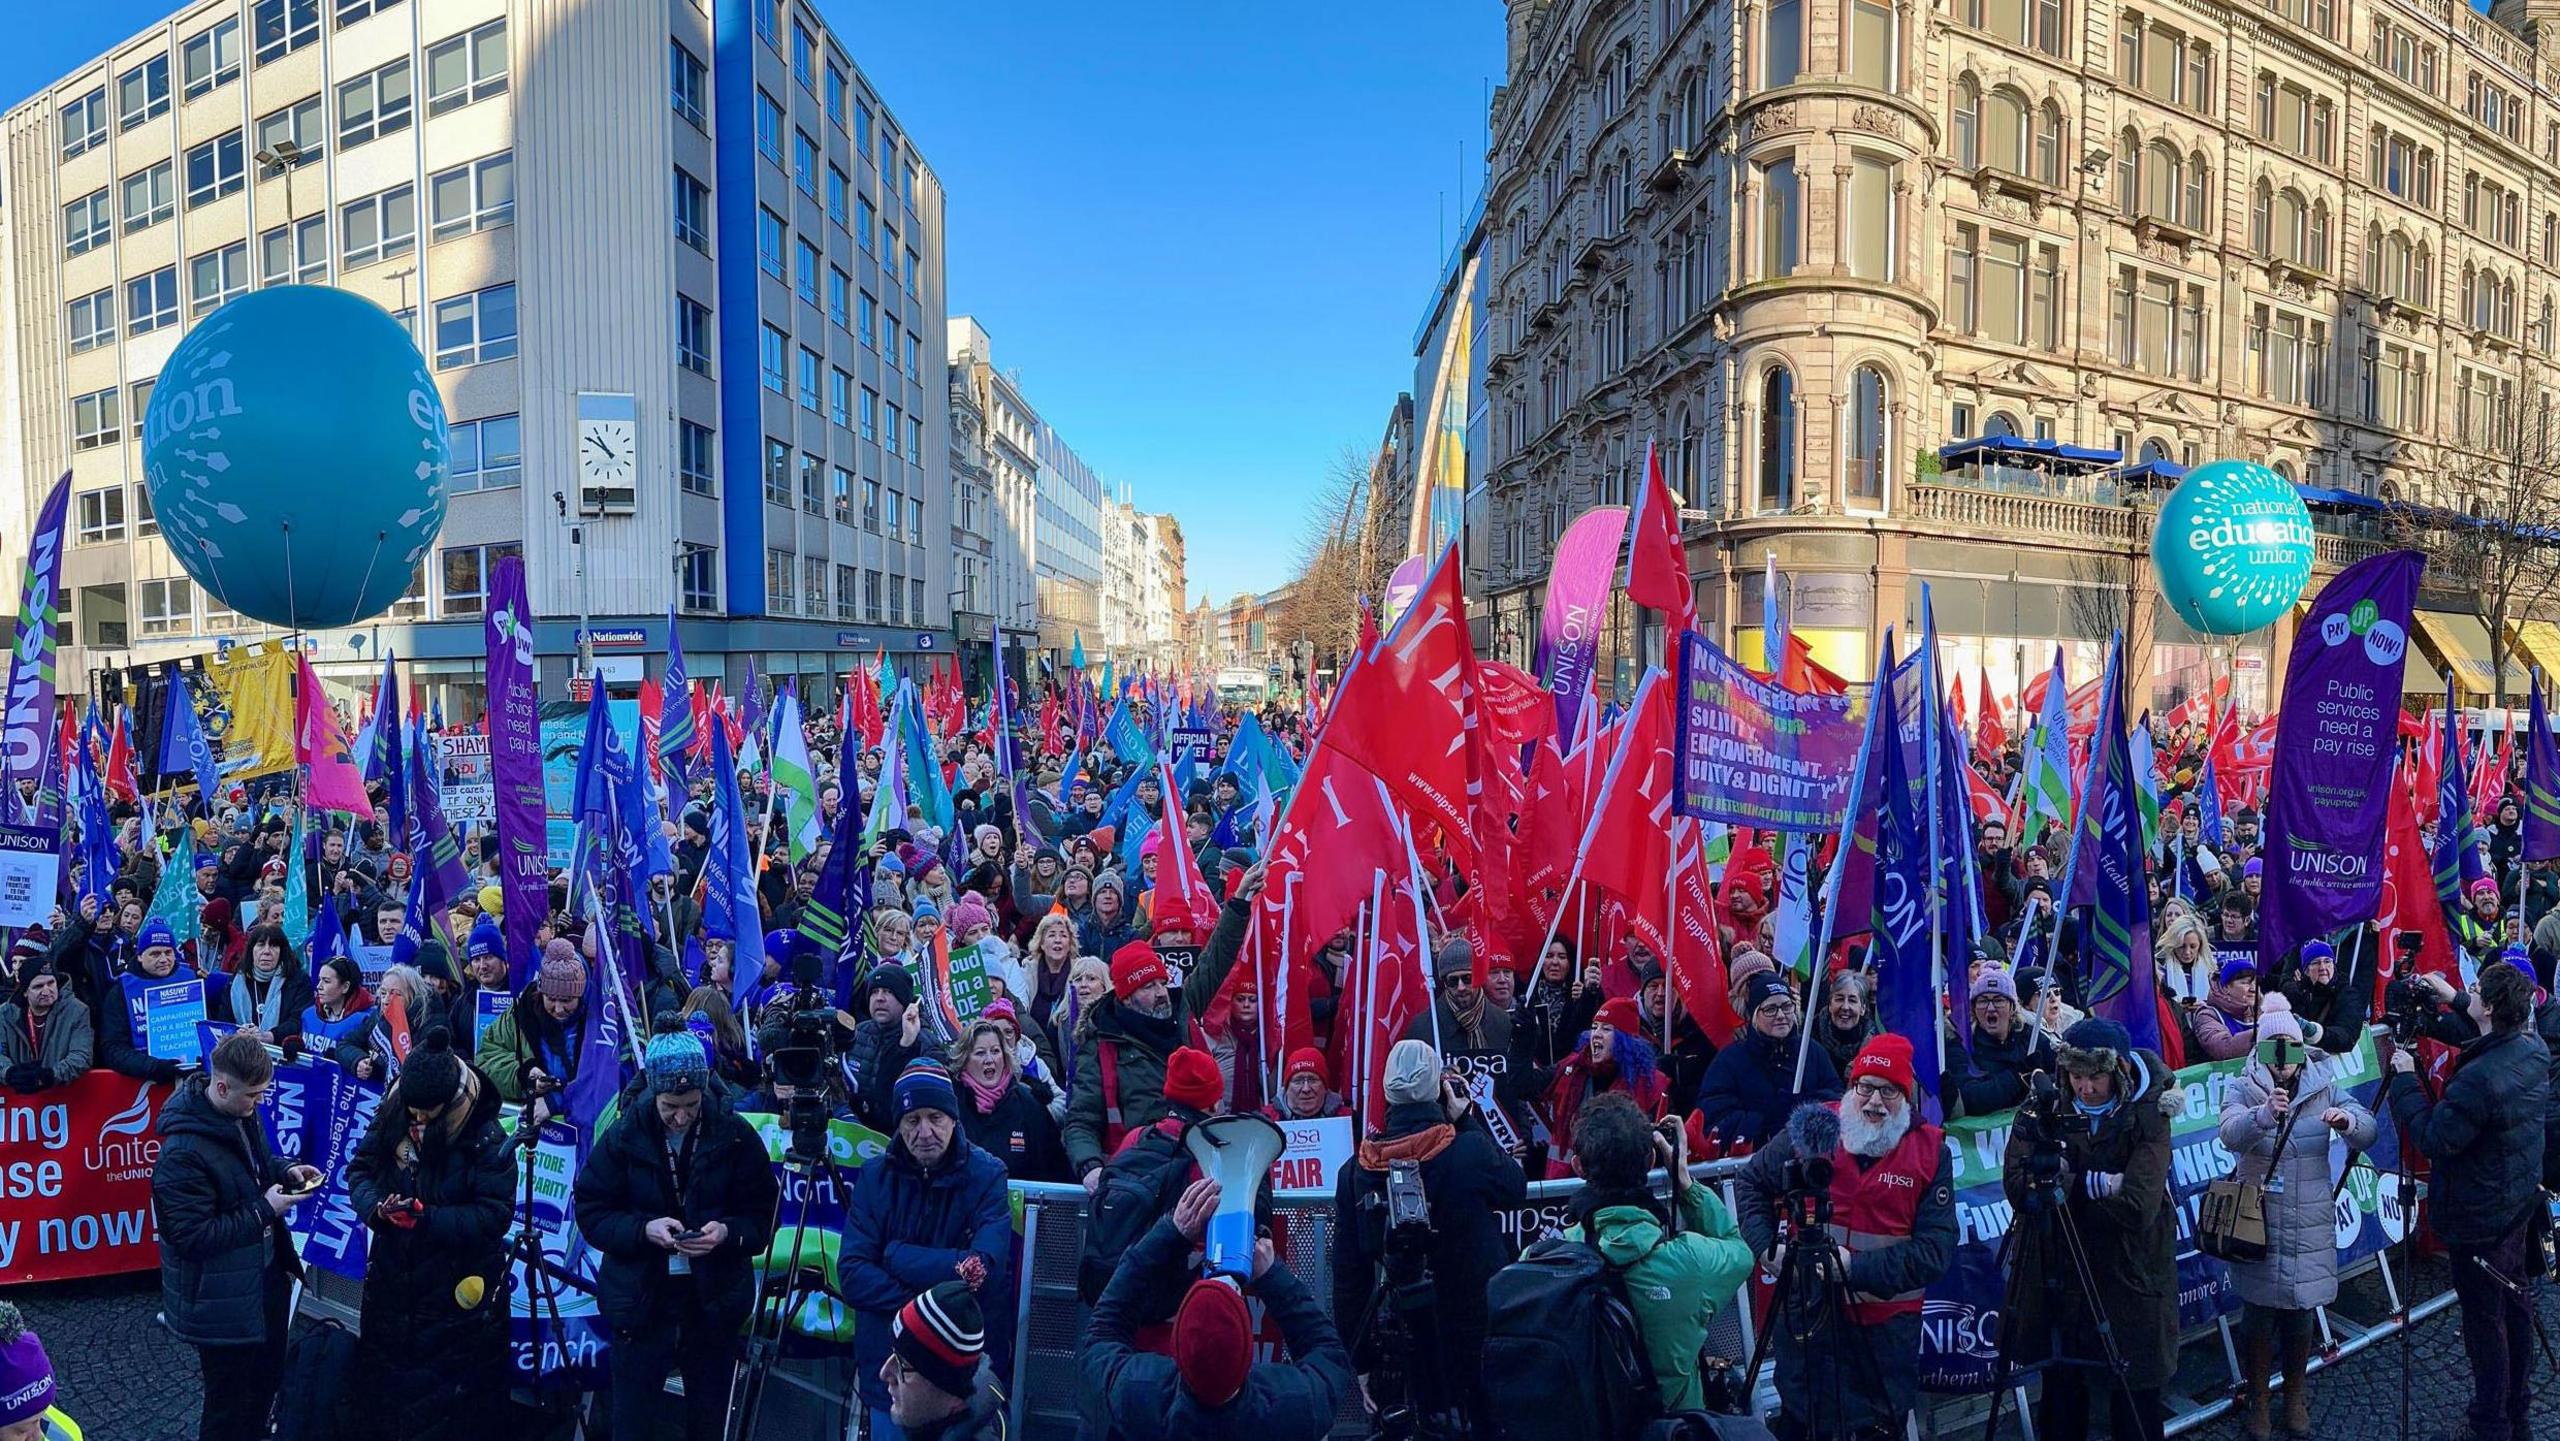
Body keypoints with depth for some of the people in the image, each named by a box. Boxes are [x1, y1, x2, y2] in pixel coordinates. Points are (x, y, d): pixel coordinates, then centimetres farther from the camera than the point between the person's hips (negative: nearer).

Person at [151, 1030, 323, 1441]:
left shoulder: (241, 1113, -3)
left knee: (267, 1378, 25)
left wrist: (285, 1172, -2)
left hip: (265, 1276, 8)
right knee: (230, 1406, 9)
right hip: (222, 1300, -8)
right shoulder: (183, 1152, -28)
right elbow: (192, 1237, -27)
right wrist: (264, 1210, -23)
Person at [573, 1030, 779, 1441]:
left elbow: (765, 1215, -1)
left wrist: (728, 1231, -21)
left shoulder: (736, 1136, -6)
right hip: (641, 1304, 0)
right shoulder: (624, 1136, -6)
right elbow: (590, 1211, -3)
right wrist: (644, 1229, -20)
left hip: (714, 1304, 1)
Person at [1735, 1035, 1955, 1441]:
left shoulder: (1931, 1151, -7)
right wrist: (1766, 1246, -7)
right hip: (1808, 1308, 1)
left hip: (1888, 1325, -1)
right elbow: (1752, 1181, 7)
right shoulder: (1812, 1128, -5)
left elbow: (1937, 1248, -13)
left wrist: (1857, 1267, -22)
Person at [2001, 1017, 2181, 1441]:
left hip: (2128, 1279, -2)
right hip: (2059, 1277, 2)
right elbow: (2015, 1183, -15)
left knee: (2135, 1398, 8)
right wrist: (2097, 1183, -24)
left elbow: (2138, 1207, -23)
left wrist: (2066, 1182, -22)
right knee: (2061, 1386, 14)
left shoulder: (2147, 1116, -12)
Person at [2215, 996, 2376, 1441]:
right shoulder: (2242, 1088, -7)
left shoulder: (2326, 1085, 0)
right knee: (2258, 1314, 6)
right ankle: (2256, 1399, 24)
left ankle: (2296, 1395, 33)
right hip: (2257, 1221, -2)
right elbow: (2231, 1134, -26)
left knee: (2301, 1313, 12)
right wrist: (2263, 1114, -46)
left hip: (2309, 1225, 2)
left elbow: (2367, 1132, -10)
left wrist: (2348, 1121, -33)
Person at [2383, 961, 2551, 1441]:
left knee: (2484, 1317, 3)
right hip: (2519, 1203, 9)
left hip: (2479, 1217, -9)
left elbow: (2432, 1138, -23)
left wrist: (2404, 1078, -15)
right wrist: (2453, 1000, 17)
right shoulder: (2535, 1050, -5)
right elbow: (2500, 1034, 21)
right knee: (2514, 1301, 20)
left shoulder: (2478, 1080, -32)